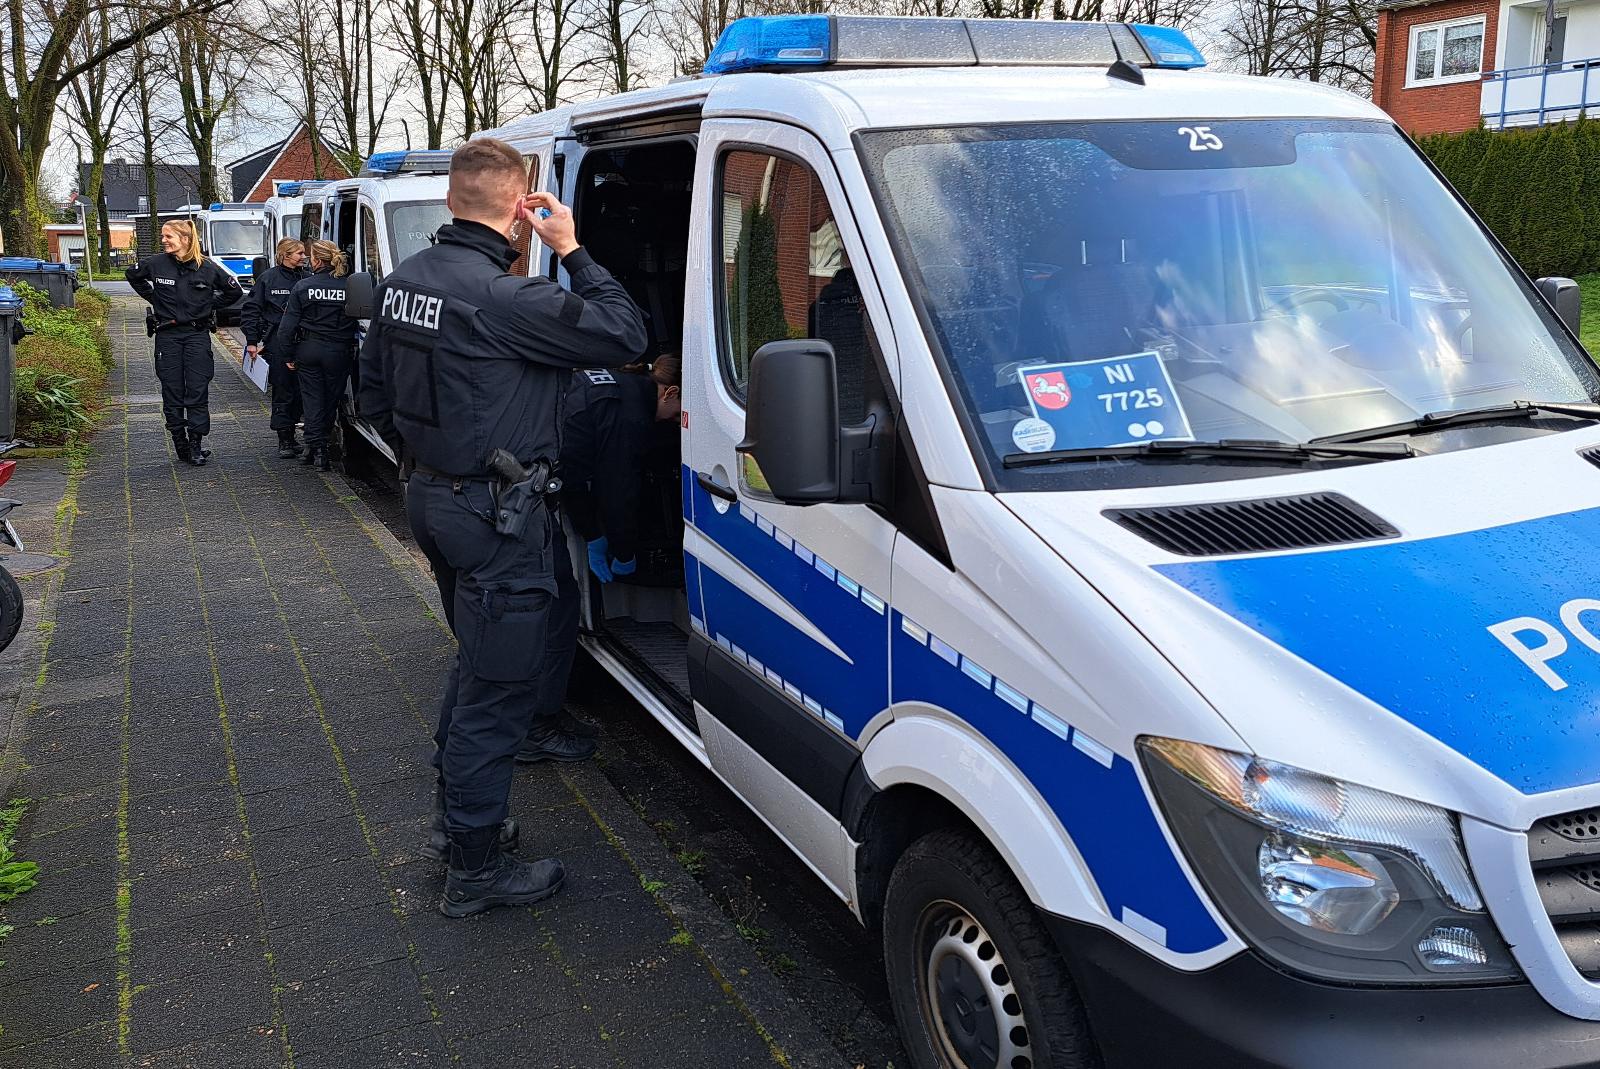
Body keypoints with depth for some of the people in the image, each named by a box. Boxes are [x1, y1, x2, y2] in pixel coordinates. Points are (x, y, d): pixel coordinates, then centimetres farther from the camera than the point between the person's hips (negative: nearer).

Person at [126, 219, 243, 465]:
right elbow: (132, 275, 18)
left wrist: (209, 306, 4)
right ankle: (180, 442, 12)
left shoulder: (207, 267, -4)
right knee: (172, 391, 4)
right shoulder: (156, 264, -2)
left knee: (198, 390, -3)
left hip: (197, 333, -1)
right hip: (167, 335, 1)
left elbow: (233, 290, 8)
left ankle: (196, 444, 1)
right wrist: (155, 299, 10)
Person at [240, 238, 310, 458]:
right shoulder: (268, 278, 0)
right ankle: (284, 440, 7)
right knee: (282, 392, 0)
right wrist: (251, 341, -4)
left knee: (299, 391, 5)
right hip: (278, 345, -3)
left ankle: (290, 437, 18)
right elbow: (250, 310, 2)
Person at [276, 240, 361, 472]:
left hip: (308, 349, 0)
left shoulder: (302, 286, -6)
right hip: (339, 352, 0)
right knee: (332, 398, 14)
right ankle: (321, 442, 25)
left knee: (312, 399, 8)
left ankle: (315, 446, 3)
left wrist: (289, 354, 4)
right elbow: (357, 323, -7)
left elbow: (288, 325, -4)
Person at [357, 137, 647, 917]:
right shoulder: (500, 297, -23)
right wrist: (571, 251, -12)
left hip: (431, 495, 10)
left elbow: (375, 391, 17)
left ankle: (454, 800, 41)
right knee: (499, 687, 0)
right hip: (496, 515, -10)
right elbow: (624, 334, -22)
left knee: (477, 659, 26)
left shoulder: (403, 281, 7)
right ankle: (475, 869, 10)